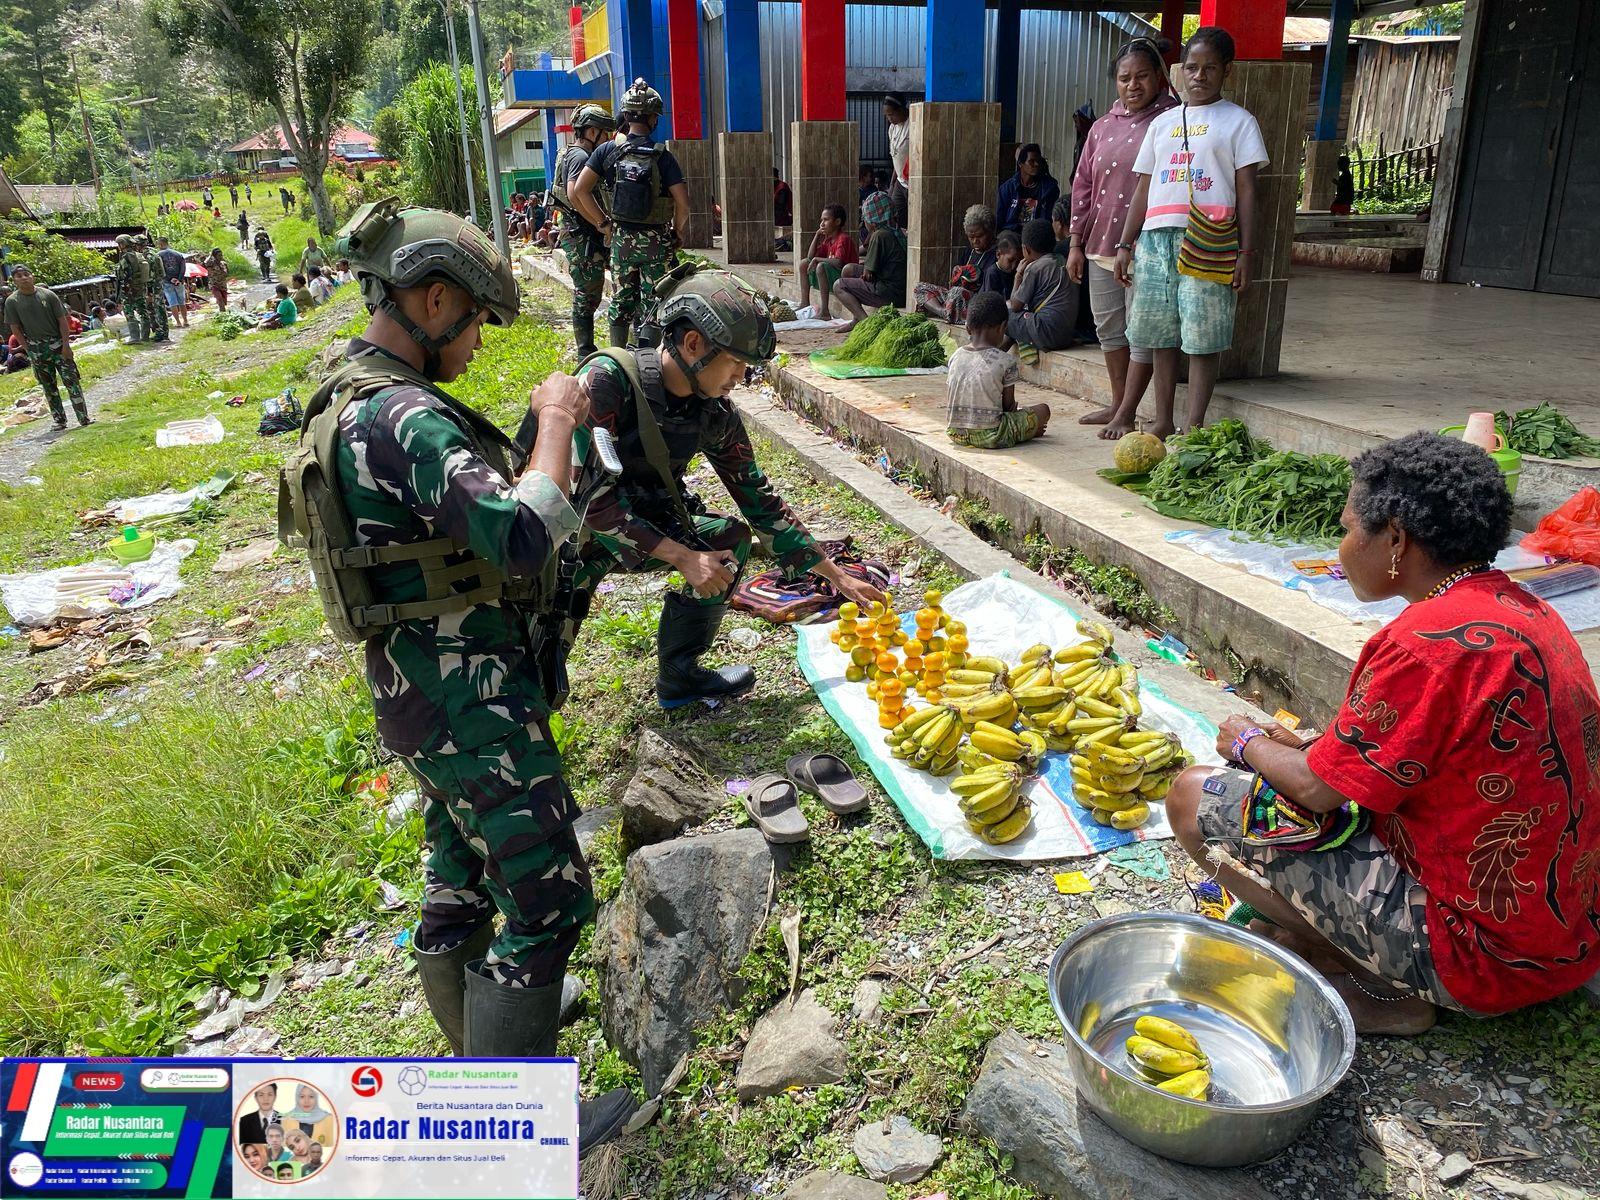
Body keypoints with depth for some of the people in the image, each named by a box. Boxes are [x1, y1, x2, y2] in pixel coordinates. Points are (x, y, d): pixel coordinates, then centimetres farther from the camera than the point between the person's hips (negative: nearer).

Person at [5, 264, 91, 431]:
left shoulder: (48, 295, -3)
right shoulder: (12, 301, -2)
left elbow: (62, 320, -1)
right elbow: (15, 328, 1)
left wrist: (65, 344, -7)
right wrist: (29, 349, -3)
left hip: (57, 344, -1)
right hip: (35, 348, 1)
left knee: (71, 381, -5)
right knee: (48, 386, 7)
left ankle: (84, 418, -4)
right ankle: (58, 420, 14)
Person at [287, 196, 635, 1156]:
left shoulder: (354, 400, 9)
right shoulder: (402, 418, -24)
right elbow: (522, 540, -33)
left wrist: (541, 431, 6)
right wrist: (555, 420, -20)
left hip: (438, 693, 10)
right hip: (473, 703, -10)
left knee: (461, 876, 22)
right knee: (548, 899, 0)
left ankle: (482, 1044, 42)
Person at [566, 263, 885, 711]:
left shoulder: (716, 413, -7)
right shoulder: (608, 380, -26)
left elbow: (758, 498, 3)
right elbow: (591, 496, -28)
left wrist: (837, 576, 3)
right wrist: (683, 557, -28)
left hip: (642, 528, 7)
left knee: (730, 538, -4)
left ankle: (679, 675, 8)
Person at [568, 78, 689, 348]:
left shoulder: (608, 151, -3)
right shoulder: (663, 157, -12)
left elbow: (577, 191, -6)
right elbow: (683, 204, -17)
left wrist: (603, 224, 2)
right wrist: (677, 235, 0)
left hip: (620, 239, 3)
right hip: (656, 242, -3)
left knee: (620, 303, 15)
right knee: (653, 306, 5)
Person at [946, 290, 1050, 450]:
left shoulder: (955, 357, 4)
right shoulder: (1006, 360, -10)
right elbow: (1008, 403, -3)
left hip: (955, 433, 4)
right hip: (989, 436, -4)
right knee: (1043, 410, 9)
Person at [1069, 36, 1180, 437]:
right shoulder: (1103, 127, 13)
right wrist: (1075, 244, 10)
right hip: (1101, 246, 7)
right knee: (1108, 328, 13)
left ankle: (1127, 413, 5)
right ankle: (1115, 404, 24)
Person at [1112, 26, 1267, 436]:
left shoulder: (1238, 121, 7)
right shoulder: (1163, 123, 19)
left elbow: (1246, 190, 1)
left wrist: (1247, 251, -6)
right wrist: (1125, 244, 12)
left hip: (1208, 243, -4)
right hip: (1156, 237, 5)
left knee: (1203, 338, -5)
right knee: (1159, 334, 6)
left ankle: (1193, 427, 0)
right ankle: (1163, 421, 16)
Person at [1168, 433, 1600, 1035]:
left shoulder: (1430, 640, -25)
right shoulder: (1525, 610, 5)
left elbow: (1316, 787, -17)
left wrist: (1247, 743, 3)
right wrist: (1306, 747, 10)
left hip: (1482, 953, -9)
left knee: (1196, 797, -9)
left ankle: (1378, 989, -1)